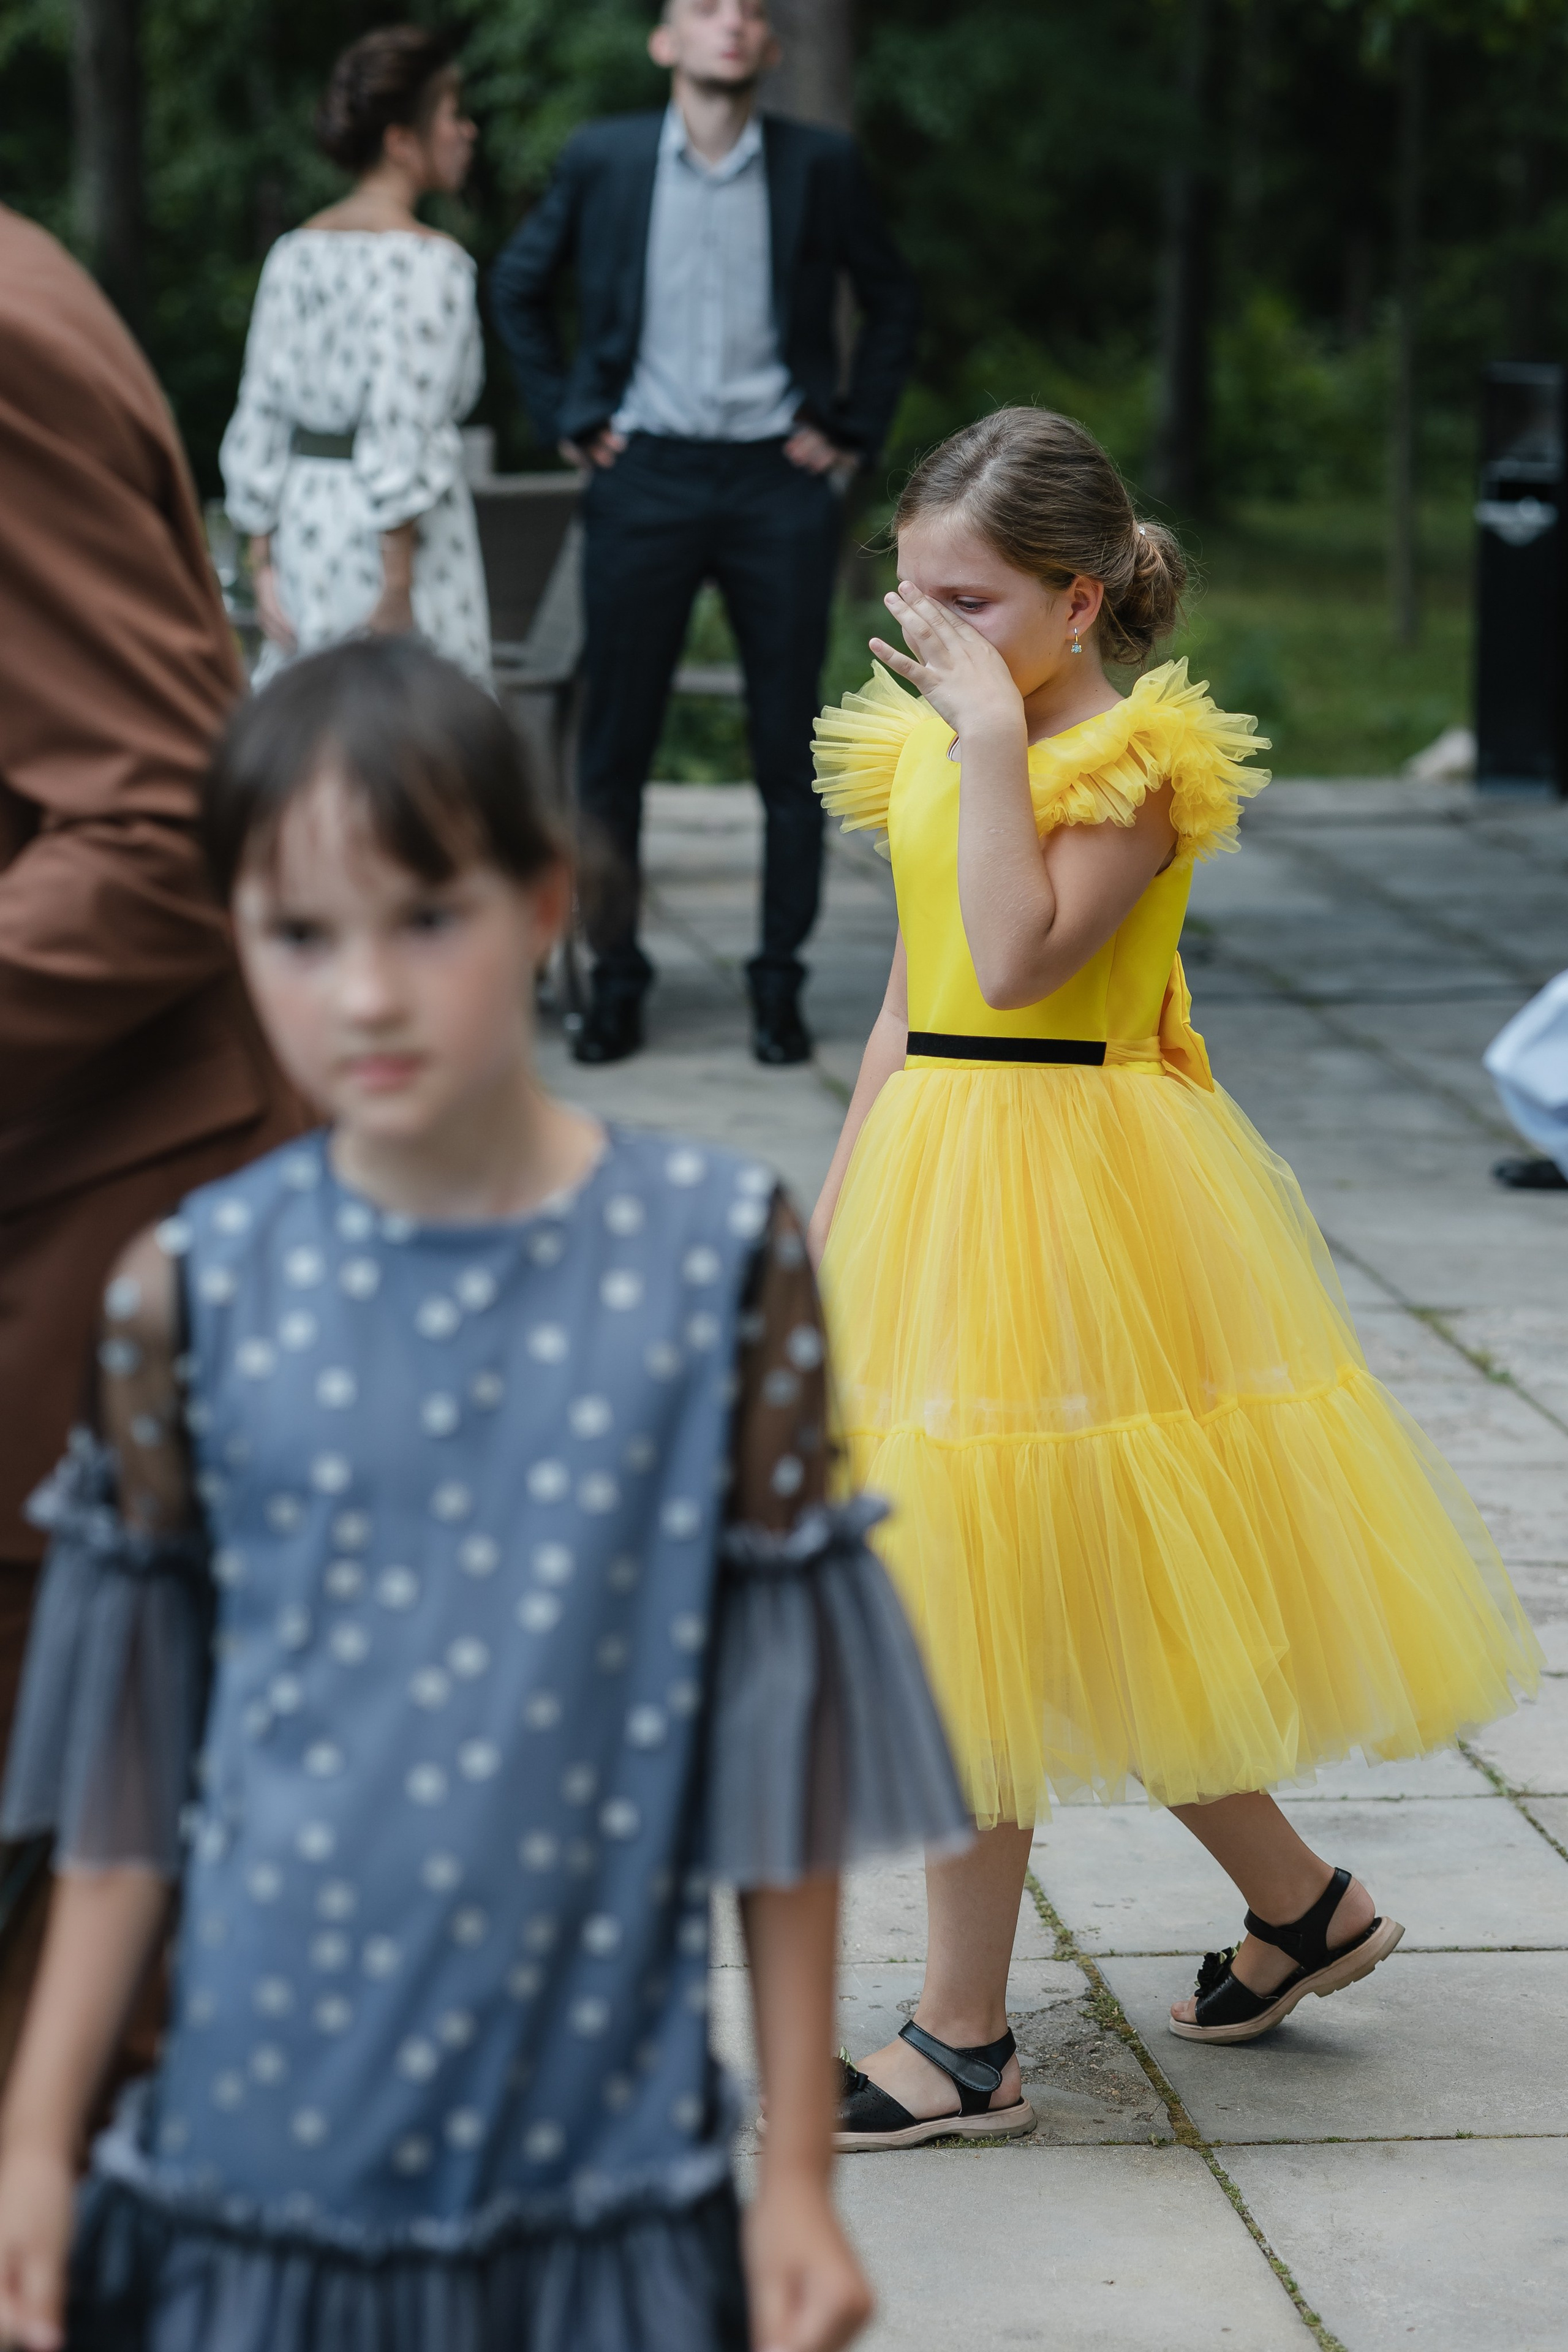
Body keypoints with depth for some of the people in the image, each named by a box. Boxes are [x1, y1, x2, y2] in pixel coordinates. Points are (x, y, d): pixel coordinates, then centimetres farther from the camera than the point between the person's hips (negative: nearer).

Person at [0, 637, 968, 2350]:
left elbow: (781, 1748, -2)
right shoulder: (198, 1293, -4)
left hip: (602, 2158, 0)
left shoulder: (716, 1259, -6)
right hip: (264, 2137, 1)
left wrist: (800, 2173, 0)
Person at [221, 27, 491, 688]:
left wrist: (265, 565, 13)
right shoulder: (427, 262, -12)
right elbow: (401, 440, -18)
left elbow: (259, 424, 9)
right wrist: (397, 593, -17)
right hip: (401, 545, -7)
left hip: (303, 529, 7)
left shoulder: (295, 253, 9)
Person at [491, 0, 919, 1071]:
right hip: (647, 478, 0)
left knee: (790, 750, 2)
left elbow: (893, 301, 12)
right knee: (616, 742, 1)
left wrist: (856, 432, 5)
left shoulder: (821, 164, 1)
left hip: (780, 482, 0)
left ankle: (780, 982, 12)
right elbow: (519, 289, 14)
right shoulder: (602, 160, 2)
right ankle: (617, 978, 11)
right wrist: (568, 418, 6)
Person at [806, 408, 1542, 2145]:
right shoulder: (923, 748, 10)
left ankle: (963, 2039, 5)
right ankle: (1300, 1903, 29)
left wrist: (997, 731, -25)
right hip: (934, 1177, 8)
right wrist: (839, 1205, 15)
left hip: (1053, 1200, -8)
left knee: (991, 1605, -5)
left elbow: (1015, 959, -28)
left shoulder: (1133, 762, -14)